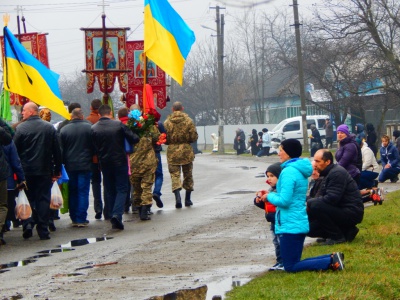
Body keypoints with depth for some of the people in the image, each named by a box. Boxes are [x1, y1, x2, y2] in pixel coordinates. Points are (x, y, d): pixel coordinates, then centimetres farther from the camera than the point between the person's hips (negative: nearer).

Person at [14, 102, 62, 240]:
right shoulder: (49, 128, 1)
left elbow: (15, 150, -5)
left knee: (28, 199, 10)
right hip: (45, 171, 1)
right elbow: (57, 151, 3)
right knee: (43, 199, 4)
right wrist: (57, 170, 9)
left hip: (26, 171, -1)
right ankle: (43, 230, 2)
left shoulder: (20, 128, -7)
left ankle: (28, 223, -5)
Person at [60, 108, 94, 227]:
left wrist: (63, 162, 12)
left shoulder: (64, 129, -2)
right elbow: (94, 146, -1)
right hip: (85, 165, -2)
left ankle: (74, 219, 13)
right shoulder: (89, 127, -6)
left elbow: (61, 149, 2)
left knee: (72, 192, 11)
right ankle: (81, 219, -4)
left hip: (70, 166, 2)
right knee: (83, 192, 0)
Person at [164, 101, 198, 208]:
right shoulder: (188, 121, -5)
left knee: (175, 175, 1)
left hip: (172, 152, 0)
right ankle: (188, 199, 21)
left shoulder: (167, 122, -4)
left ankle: (178, 198, -17)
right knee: (188, 175, 14)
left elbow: (164, 139, -3)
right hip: (186, 151, 0)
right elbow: (194, 137, -6)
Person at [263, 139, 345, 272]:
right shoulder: (301, 171, 13)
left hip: (290, 225, -9)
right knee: (294, 263, 16)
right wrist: (271, 194, 12)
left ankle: (331, 262, -14)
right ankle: (332, 258, 4)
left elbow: (284, 201, -21)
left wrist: (270, 196, -3)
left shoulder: (288, 172, -17)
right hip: (301, 222, 9)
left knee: (290, 266, -3)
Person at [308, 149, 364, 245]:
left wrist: (309, 203, -20)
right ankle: (346, 232, 12)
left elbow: (332, 198, -26)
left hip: (351, 213, -10)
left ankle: (337, 237, -14)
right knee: (310, 228, 8)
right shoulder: (329, 173, 15)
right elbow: (322, 196, 12)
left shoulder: (337, 173, -17)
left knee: (316, 206, -28)